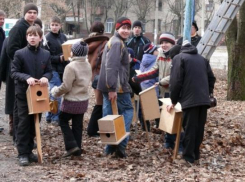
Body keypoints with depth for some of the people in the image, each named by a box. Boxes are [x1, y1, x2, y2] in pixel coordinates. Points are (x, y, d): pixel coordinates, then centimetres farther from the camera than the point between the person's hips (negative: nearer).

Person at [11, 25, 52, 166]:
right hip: (23, 93, -4)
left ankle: (29, 150, 22)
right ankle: (23, 153, 2)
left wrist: (46, 77, -15)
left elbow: (49, 71, 8)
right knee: (24, 123, -2)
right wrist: (26, 78, -25)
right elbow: (14, 72, -8)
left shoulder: (46, 54, 4)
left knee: (34, 123, 11)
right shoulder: (20, 54, -7)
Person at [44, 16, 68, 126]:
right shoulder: (47, 38, -8)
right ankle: (55, 118, 1)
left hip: (63, 69, 6)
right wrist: (59, 58, -20)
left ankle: (49, 116, 21)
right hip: (53, 70, -6)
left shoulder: (63, 37, 10)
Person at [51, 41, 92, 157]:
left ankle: (72, 146, -1)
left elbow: (66, 87, -19)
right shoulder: (88, 65, 2)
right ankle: (77, 150, 17)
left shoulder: (71, 67, -21)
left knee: (63, 121, 10)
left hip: (71, 101, -7)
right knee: (78, 125, 13)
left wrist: (55, 92, -3)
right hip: (84, 100, 7)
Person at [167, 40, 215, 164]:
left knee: (189, 128, 0)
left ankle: (189, 155, 5)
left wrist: (174, 101, 3)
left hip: (189, 99, -5)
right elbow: (211, 78, 18)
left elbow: (176, 82, -5)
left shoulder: (178, 58, 2)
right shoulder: (202, 59, 20)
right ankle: (196, 153, 18)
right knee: (199, 128, 12)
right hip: (204, 99, 5)